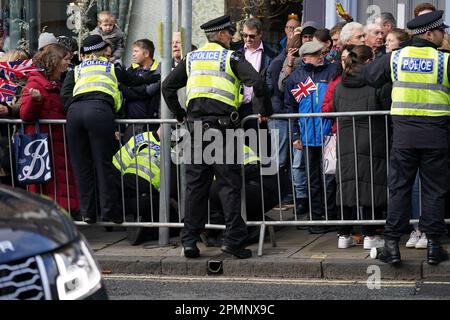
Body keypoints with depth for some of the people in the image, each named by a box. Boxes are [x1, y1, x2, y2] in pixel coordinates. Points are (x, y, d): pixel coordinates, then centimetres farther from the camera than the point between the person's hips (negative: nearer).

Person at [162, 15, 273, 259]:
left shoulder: (191, 59, 15)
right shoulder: (230, 58, 1)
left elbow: (168, 87, 17)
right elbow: (257, 82, -12)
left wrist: (179, 115, 24)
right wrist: (264, 111, 0)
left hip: (196, 125, 4)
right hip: (223, 126, -4)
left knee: (195, 185, 7)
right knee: (230, 184, -1)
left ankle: (189, 241, 6)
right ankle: (234, 239, -5)